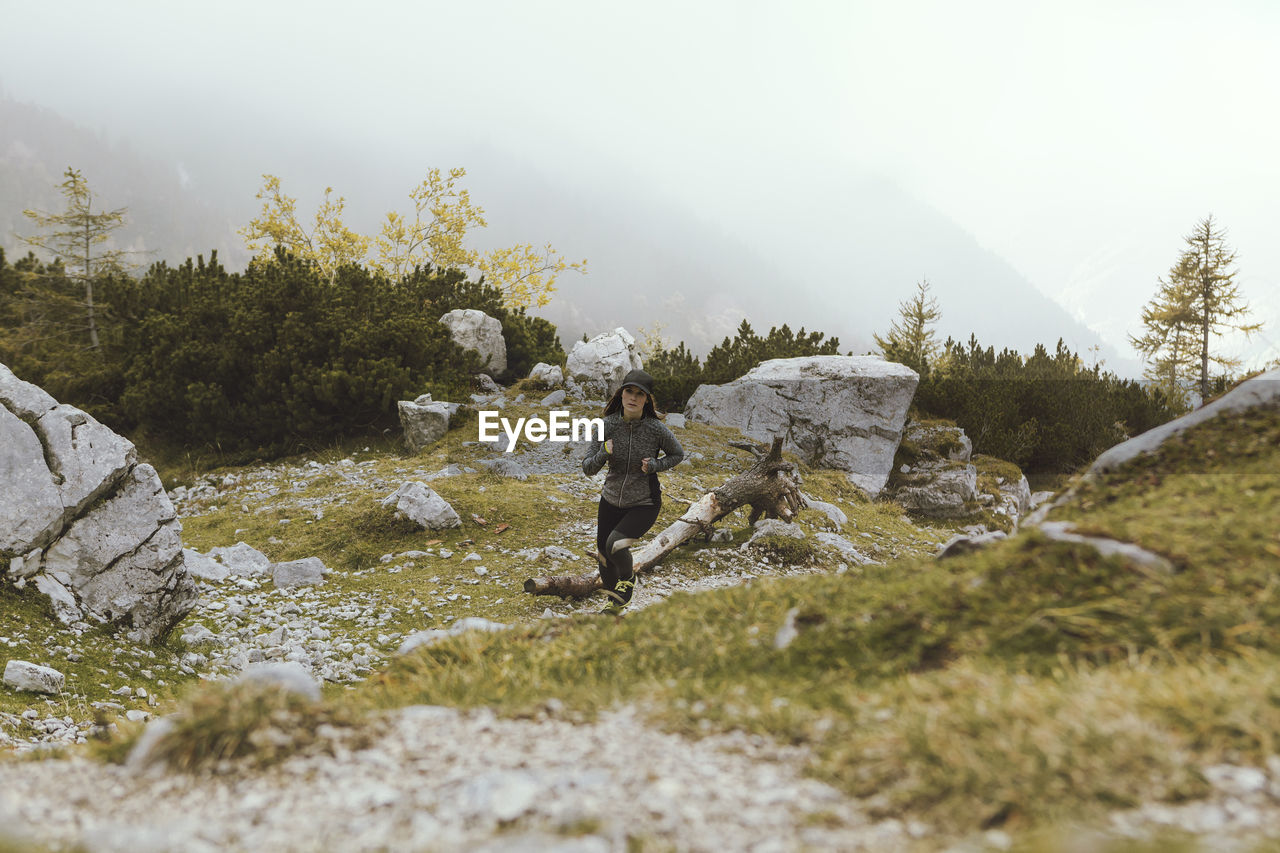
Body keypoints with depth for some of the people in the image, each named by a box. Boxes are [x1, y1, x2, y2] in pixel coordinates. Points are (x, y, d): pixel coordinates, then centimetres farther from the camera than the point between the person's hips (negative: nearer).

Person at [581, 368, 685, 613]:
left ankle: (628, 578, 9)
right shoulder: (608, 425, -14)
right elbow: (588, 469, -11)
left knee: (616, 545, -26)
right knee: (603, 557, 15)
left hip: (645, 504, -4)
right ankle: (615, 602, 45)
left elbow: (677, 455, 1)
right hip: (611, 501, 4)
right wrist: (603, 454, -31)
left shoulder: (656, 429, -19)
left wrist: (655, 466, -18)